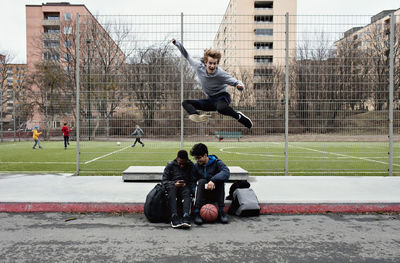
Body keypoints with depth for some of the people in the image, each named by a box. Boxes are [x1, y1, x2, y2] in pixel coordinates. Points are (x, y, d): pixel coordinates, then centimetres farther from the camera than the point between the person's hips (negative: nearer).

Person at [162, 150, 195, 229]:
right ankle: (174, 218, -50)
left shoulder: (191, 166, 12)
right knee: (171, 189, -37)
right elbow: (164, 181, 4)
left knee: (187, 192, -36)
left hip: (185, 187, 1)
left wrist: (186, 184, -12)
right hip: (173, 186, 0)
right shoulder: (170, 165, 9)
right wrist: (174, 183, -15)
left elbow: (192, 181, 9)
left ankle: (186, 217, -56)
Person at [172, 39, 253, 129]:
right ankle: (196, 116, -38)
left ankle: (239, 116, -15)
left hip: (222, 97, -6)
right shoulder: (199, 66, -9)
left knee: (221, 108, -42)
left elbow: (235, 82, -21)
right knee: (185, 103, -7)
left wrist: (240, 86, -45)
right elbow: (187, 56, 7)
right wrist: (177, 44, 7)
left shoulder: (220, 74, -21)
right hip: (210, 100, 6)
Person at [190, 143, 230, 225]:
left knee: (220, 179, -28)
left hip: (215, 194, -1)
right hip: (203, 195, 1)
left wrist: (213, 180, -41)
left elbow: (226, 172, -27)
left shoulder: (216, 162, -6)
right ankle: (197, 212, -32)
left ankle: (221, 211, -27)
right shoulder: (196, 166, 5)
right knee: (202, 181, -27)